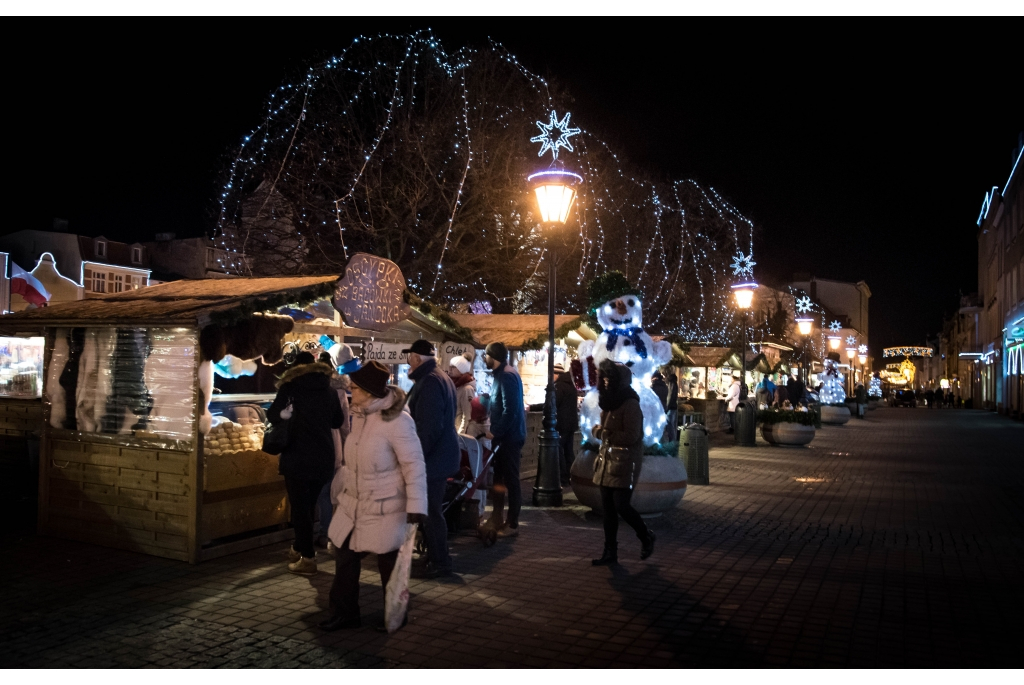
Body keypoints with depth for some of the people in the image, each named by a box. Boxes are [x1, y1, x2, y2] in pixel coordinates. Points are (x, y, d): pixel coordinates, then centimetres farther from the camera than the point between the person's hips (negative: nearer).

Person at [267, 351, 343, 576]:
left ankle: (307, 557, 2)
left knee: (300, 507, 2)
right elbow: (337, 421, 17)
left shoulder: (291, 385, -1)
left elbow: (273, 414, -1)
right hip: (323, 457, 5)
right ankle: (300, 548, 31)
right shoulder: (329, 389, 10)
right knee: (309, 505, 18)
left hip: (298, 456, -4)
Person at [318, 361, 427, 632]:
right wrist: (340, 490, 21)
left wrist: (416, 506, -21)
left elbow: (414, 465, -20)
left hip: (385, 508, -7)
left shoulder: (397, 421, -21)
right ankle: (345, 612, 28)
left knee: (389, 564, 8)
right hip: (353, 505, 7)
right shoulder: (359, 415, 3)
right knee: (345, 559, 11)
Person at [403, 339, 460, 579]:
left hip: (433, 458, -11)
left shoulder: (429, 382, -19)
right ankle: (436, 557, 27)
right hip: (441, 455, 11)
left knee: (430, 511, -1)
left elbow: (429, 426, -25)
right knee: (432, 509, 17)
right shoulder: (441, 378, 15)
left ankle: (439, 562, 8)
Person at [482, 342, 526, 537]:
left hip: (509, 436, -10)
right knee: (497, 478, 15)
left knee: (511, 480, -2)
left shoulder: (507, 376, -17)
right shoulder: (501, 375, 15)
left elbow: (510, 410, -24)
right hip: (503, 436, 10)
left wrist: (495, 432, -19)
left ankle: (512, 524, 5)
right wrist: (494, 432, 13)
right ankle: (496, 520, 24)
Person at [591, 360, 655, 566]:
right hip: (608, 462, 8)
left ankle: (646, 536, 21)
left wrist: (605, 434, -14)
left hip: (626, 464, -8)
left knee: (621, 505, -6)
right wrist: (598, 430, 0)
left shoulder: (630, 405, -14)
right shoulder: (609, 402, 12)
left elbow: (631, 436, -20)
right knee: (607, 508, 7)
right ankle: (610, 552, 15)